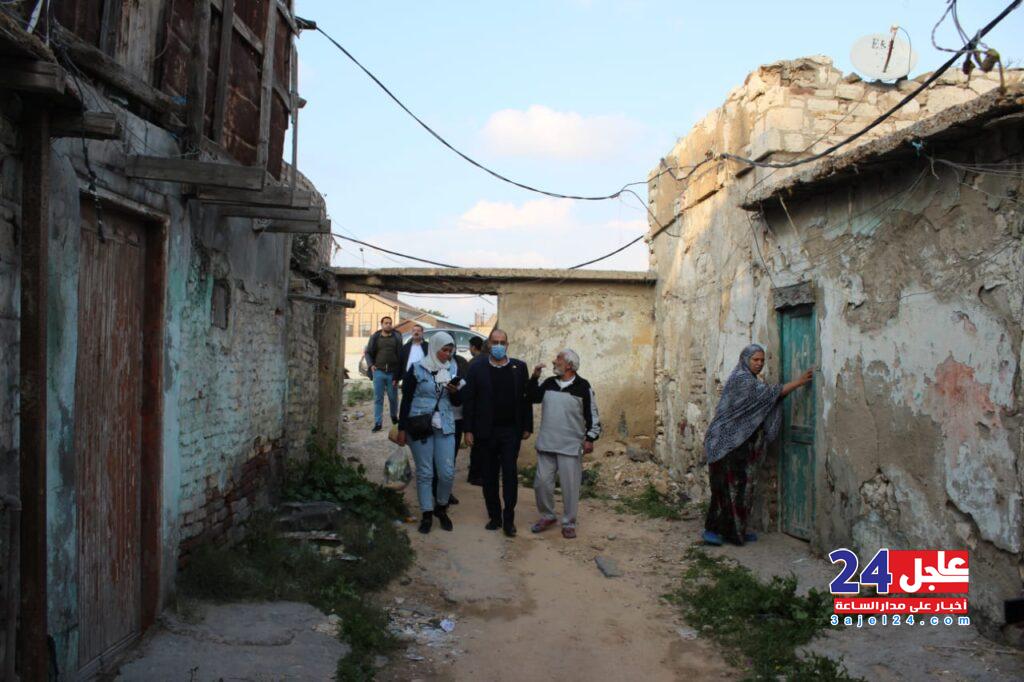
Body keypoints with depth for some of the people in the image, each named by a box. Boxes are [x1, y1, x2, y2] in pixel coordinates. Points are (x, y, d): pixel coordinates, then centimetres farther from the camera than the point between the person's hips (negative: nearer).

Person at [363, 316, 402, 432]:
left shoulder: (397, 338, 1)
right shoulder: (375, 337, 5)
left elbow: (400, 357, 0)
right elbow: (368, 352, 15)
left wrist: (397, 376, -5)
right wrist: (371, 365, -4)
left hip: (392, 373, -1)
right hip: (379, 372, 1)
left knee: (393, 397, 9)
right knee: (378, 398, 2)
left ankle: (394, 416, 33)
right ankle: (377, 423, 7)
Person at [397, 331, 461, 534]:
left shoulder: (451, 369, 8)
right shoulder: (417, 369, -4)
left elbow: (456, 402, 12)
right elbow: (406, 400, -1)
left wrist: (455, 392, -10)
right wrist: (402, 429, -4)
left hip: (444, 427, 3)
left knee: (447, 472, 0)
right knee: (425, 472, 2)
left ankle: (441, 508, 22)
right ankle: (427, 514, 14)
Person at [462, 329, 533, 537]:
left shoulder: (519, 367, 2)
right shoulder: (477, 368, 0)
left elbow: (526, 398, 4)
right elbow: (469, 400, 0)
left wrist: (527, 427, 1)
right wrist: (468, 430, -4)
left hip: (511, 431, -1)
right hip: (486, 432, 1)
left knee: (510, 474, -2)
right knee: (489, 476, 9)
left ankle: (509, 519, 7)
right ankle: (494, 517, 21)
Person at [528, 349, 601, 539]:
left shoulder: (583, 386, -6)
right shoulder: (548, 383, 6)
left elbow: (592, 414, -3)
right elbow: (532, 397, 12)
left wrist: (590, 438, -7)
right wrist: (535, 377, 1)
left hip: (571, 446, -4)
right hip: (546, 444, 4)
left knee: (570, 486, 2)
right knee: (542, 482, 6)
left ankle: (569, 523, 16)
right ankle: (547, 516, 26)